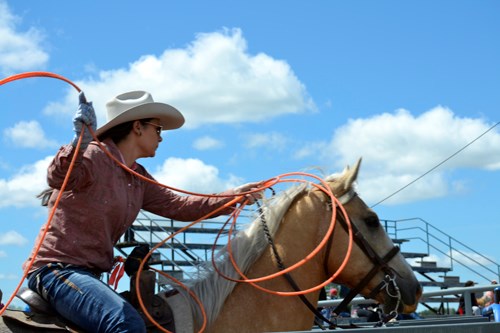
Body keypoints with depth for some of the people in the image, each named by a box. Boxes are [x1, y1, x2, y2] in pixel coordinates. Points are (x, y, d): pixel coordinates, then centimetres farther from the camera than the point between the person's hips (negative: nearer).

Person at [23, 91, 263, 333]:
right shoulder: (95, 156, -11)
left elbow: (176, 206, 17)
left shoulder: (139, 180, 15)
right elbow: (58, 176, -30)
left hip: (88, 274, 10)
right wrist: (80, 143, -51)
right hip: (56, 269, -10)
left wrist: (231, 197, 12)